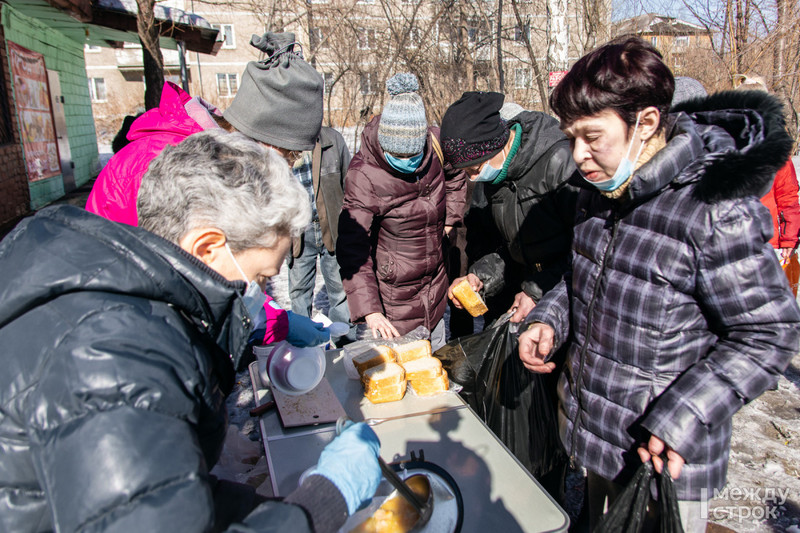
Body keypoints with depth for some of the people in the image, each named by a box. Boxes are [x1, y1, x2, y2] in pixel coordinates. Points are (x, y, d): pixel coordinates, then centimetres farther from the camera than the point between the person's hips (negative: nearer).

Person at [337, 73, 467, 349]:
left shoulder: (435, 145, -10)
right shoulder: (364, 176, -24)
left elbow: (456, 176, 16)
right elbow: (353, 250, -26)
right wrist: (369, 311, -34)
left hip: (434, 285, 5)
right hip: (392, 294, -5)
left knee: (437, 357, 19)